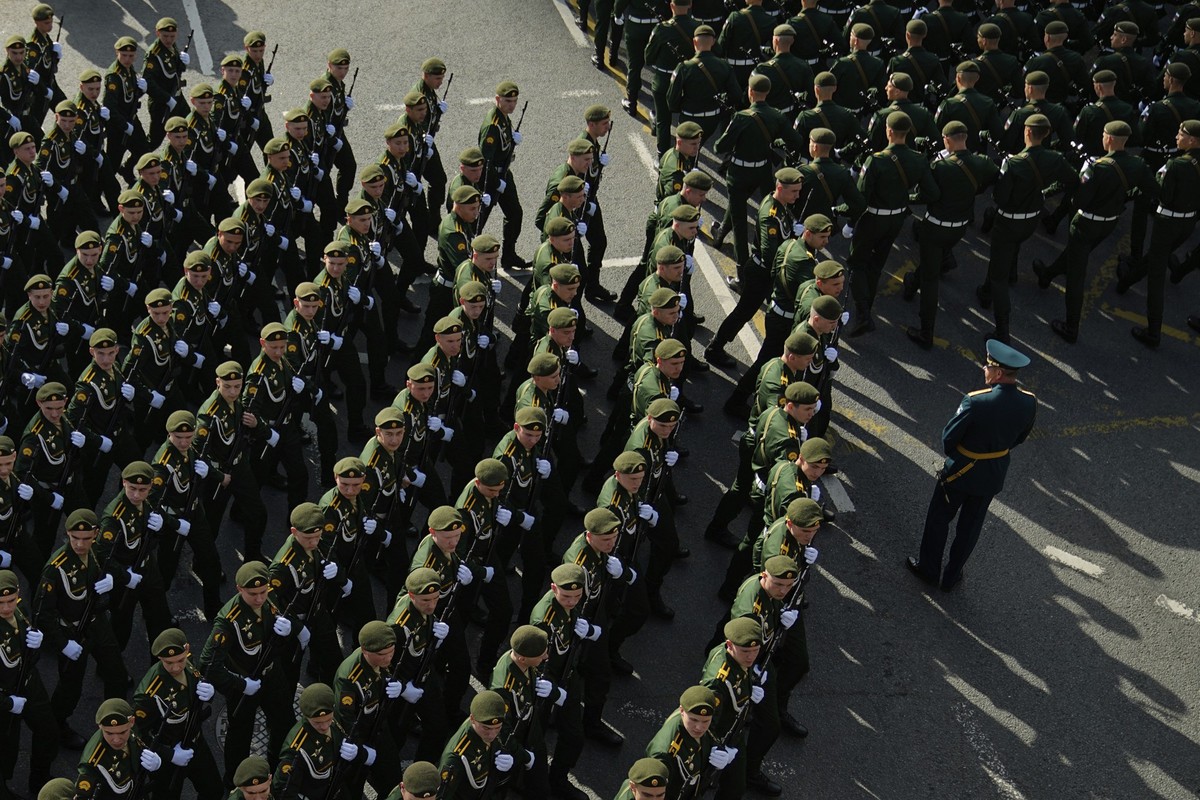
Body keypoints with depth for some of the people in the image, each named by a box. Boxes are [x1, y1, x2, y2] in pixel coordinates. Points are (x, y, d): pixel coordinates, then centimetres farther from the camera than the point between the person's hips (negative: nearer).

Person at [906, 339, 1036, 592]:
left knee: (939, 519, 20)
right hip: (995, 475, 5)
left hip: (962, 470, -4)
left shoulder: (976, 402, -33)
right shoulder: (1028, 402, -17)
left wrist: (953, 456, 2)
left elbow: (949, 437, -20)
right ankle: (951, 576, 37)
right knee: (971, 525, 22)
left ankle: (929, 569, 36)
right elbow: (1020, 436, 1)